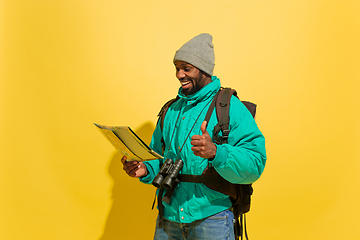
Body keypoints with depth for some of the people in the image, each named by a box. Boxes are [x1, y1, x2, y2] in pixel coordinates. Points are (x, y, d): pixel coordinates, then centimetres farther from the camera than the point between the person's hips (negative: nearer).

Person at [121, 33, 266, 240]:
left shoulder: (230, 107, -8)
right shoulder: (171, 110, 11)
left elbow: (255, 164, -16)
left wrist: (215, 153, -31)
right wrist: (146, 170, -3)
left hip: (211, 219, -5)